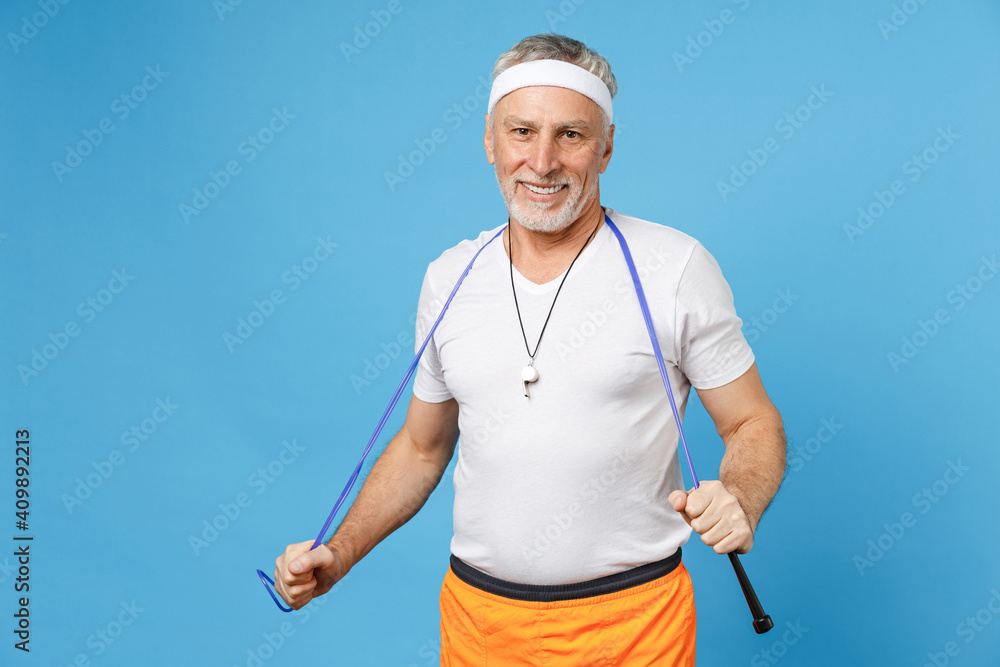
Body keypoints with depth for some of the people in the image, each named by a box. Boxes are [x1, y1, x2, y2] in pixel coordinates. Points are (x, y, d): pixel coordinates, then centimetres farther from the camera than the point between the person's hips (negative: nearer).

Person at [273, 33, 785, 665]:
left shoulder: (678, 266, -10)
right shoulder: (448, 278, 1)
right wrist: (339, 555, 2)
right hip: (477, 615, 3)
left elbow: (754, 424, -2)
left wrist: (737, 498, -23)